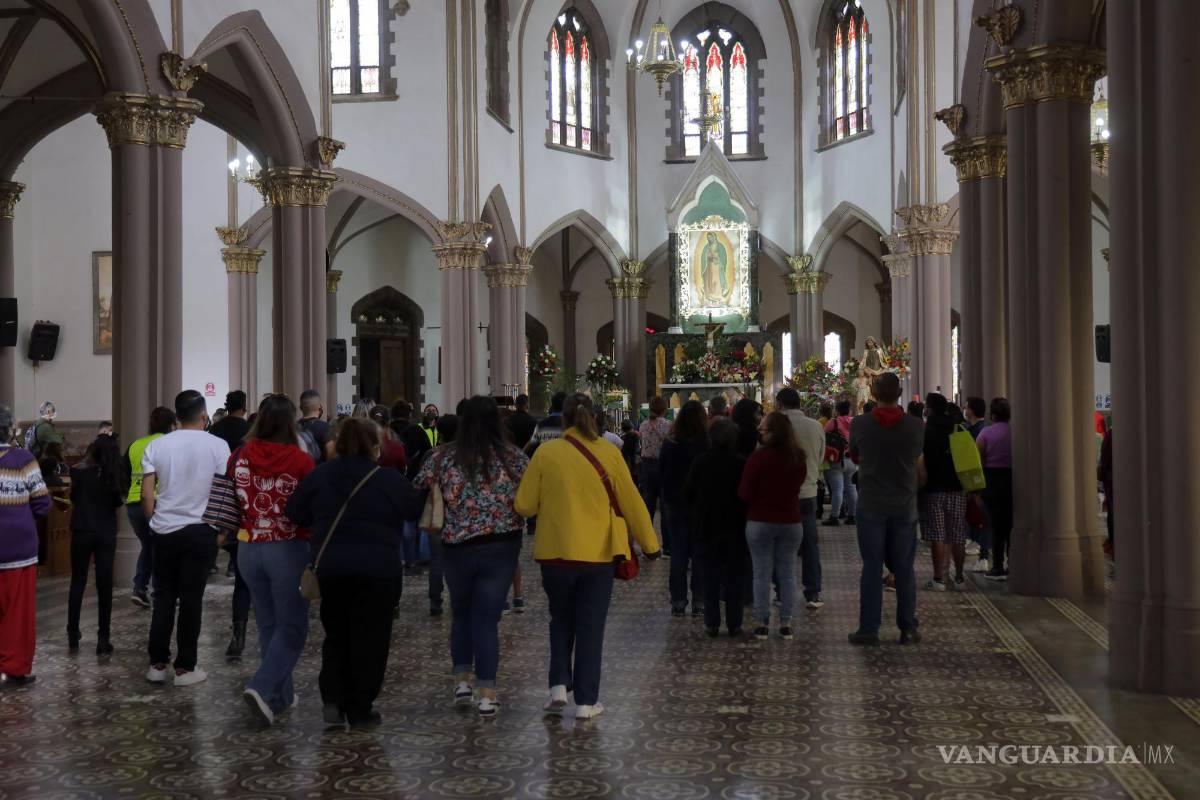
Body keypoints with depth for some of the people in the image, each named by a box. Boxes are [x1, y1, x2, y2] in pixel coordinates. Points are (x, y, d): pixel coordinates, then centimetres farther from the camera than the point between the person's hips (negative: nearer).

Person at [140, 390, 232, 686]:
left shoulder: (156, 446, 1)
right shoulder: (218, 446, -6)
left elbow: (146, 495, 0)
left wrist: (155, 521, 14)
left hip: (164, 531, 3)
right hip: (200, 531, -3)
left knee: (163, 597, 13)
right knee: (191, 600, 4)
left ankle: (157, 664, 17)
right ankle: (185, 667, 11)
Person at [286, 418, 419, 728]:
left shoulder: (318, 476, 2)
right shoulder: (390, 480, -5)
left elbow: (294, 513, 6)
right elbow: (415, 511, 7)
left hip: (330, 567, 3)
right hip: (377, 570, -3)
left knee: (336, 635, 20)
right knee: (369, 639, 8)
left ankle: (333, 700, 10)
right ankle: (360, 711, 14)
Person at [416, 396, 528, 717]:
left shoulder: (442, 457, -3)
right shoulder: (515, 459, -4)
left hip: (456, 547, 1)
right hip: (501, 548, -1)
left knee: (461, 613, 22)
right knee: (487, 618, 7)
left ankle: (462, 680, 26)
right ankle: (487, 694, 6)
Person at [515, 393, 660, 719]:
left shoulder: (546, 453, -5)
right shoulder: (609, 454, -3)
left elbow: (524, 505, -3)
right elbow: (632, 502, 2)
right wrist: (650, 544, 13)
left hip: (555, 552, 0)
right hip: (598, 553, 0)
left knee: (561, 620, 21)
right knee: (590, 627, 9)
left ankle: (559, 686, 10)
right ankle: (586, 701, 11)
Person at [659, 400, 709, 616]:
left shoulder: (670, 444, -5)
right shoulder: (707, 444, -14)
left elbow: (661, 476, 4)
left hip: (676, 506, 2)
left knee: (678, 554, 8)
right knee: (699, 555, 6)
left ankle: (678, 602, 9)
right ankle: (698, 602, 7)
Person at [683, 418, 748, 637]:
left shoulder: (700, 462, -6)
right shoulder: (741, 463, -12)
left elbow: (688, 493, 0)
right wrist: (745, 516, 7)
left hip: (708, 526, 2)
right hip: (735, 527, -2)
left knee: (711, 574, 10)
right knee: (735, 575, 7)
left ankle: (712, 623, 10)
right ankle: (734, 624, 9)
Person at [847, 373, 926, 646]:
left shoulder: (859, 424, -9)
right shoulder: (916, 425, -7)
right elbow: (918, 460, 9)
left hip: (870, 507, -1)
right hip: (905, 507, 1)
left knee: (872, 567, 4)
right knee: (904, 568, 10)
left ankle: (868, 629, 5)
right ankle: (908, 629, 14)